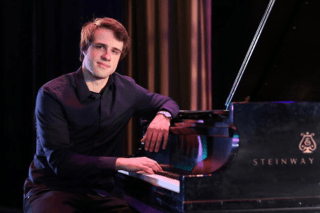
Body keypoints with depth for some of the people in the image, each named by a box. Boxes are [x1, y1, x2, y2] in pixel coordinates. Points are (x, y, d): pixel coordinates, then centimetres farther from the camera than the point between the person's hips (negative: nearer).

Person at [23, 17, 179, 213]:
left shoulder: (125, 90, 5)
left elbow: (167, 103, 21)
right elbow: (59, 160, -17)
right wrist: (121, 163, -25)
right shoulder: (53, 94, -10)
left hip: (100, 193, 5)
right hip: (53, 188, -5)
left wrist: (162, 116, -5)